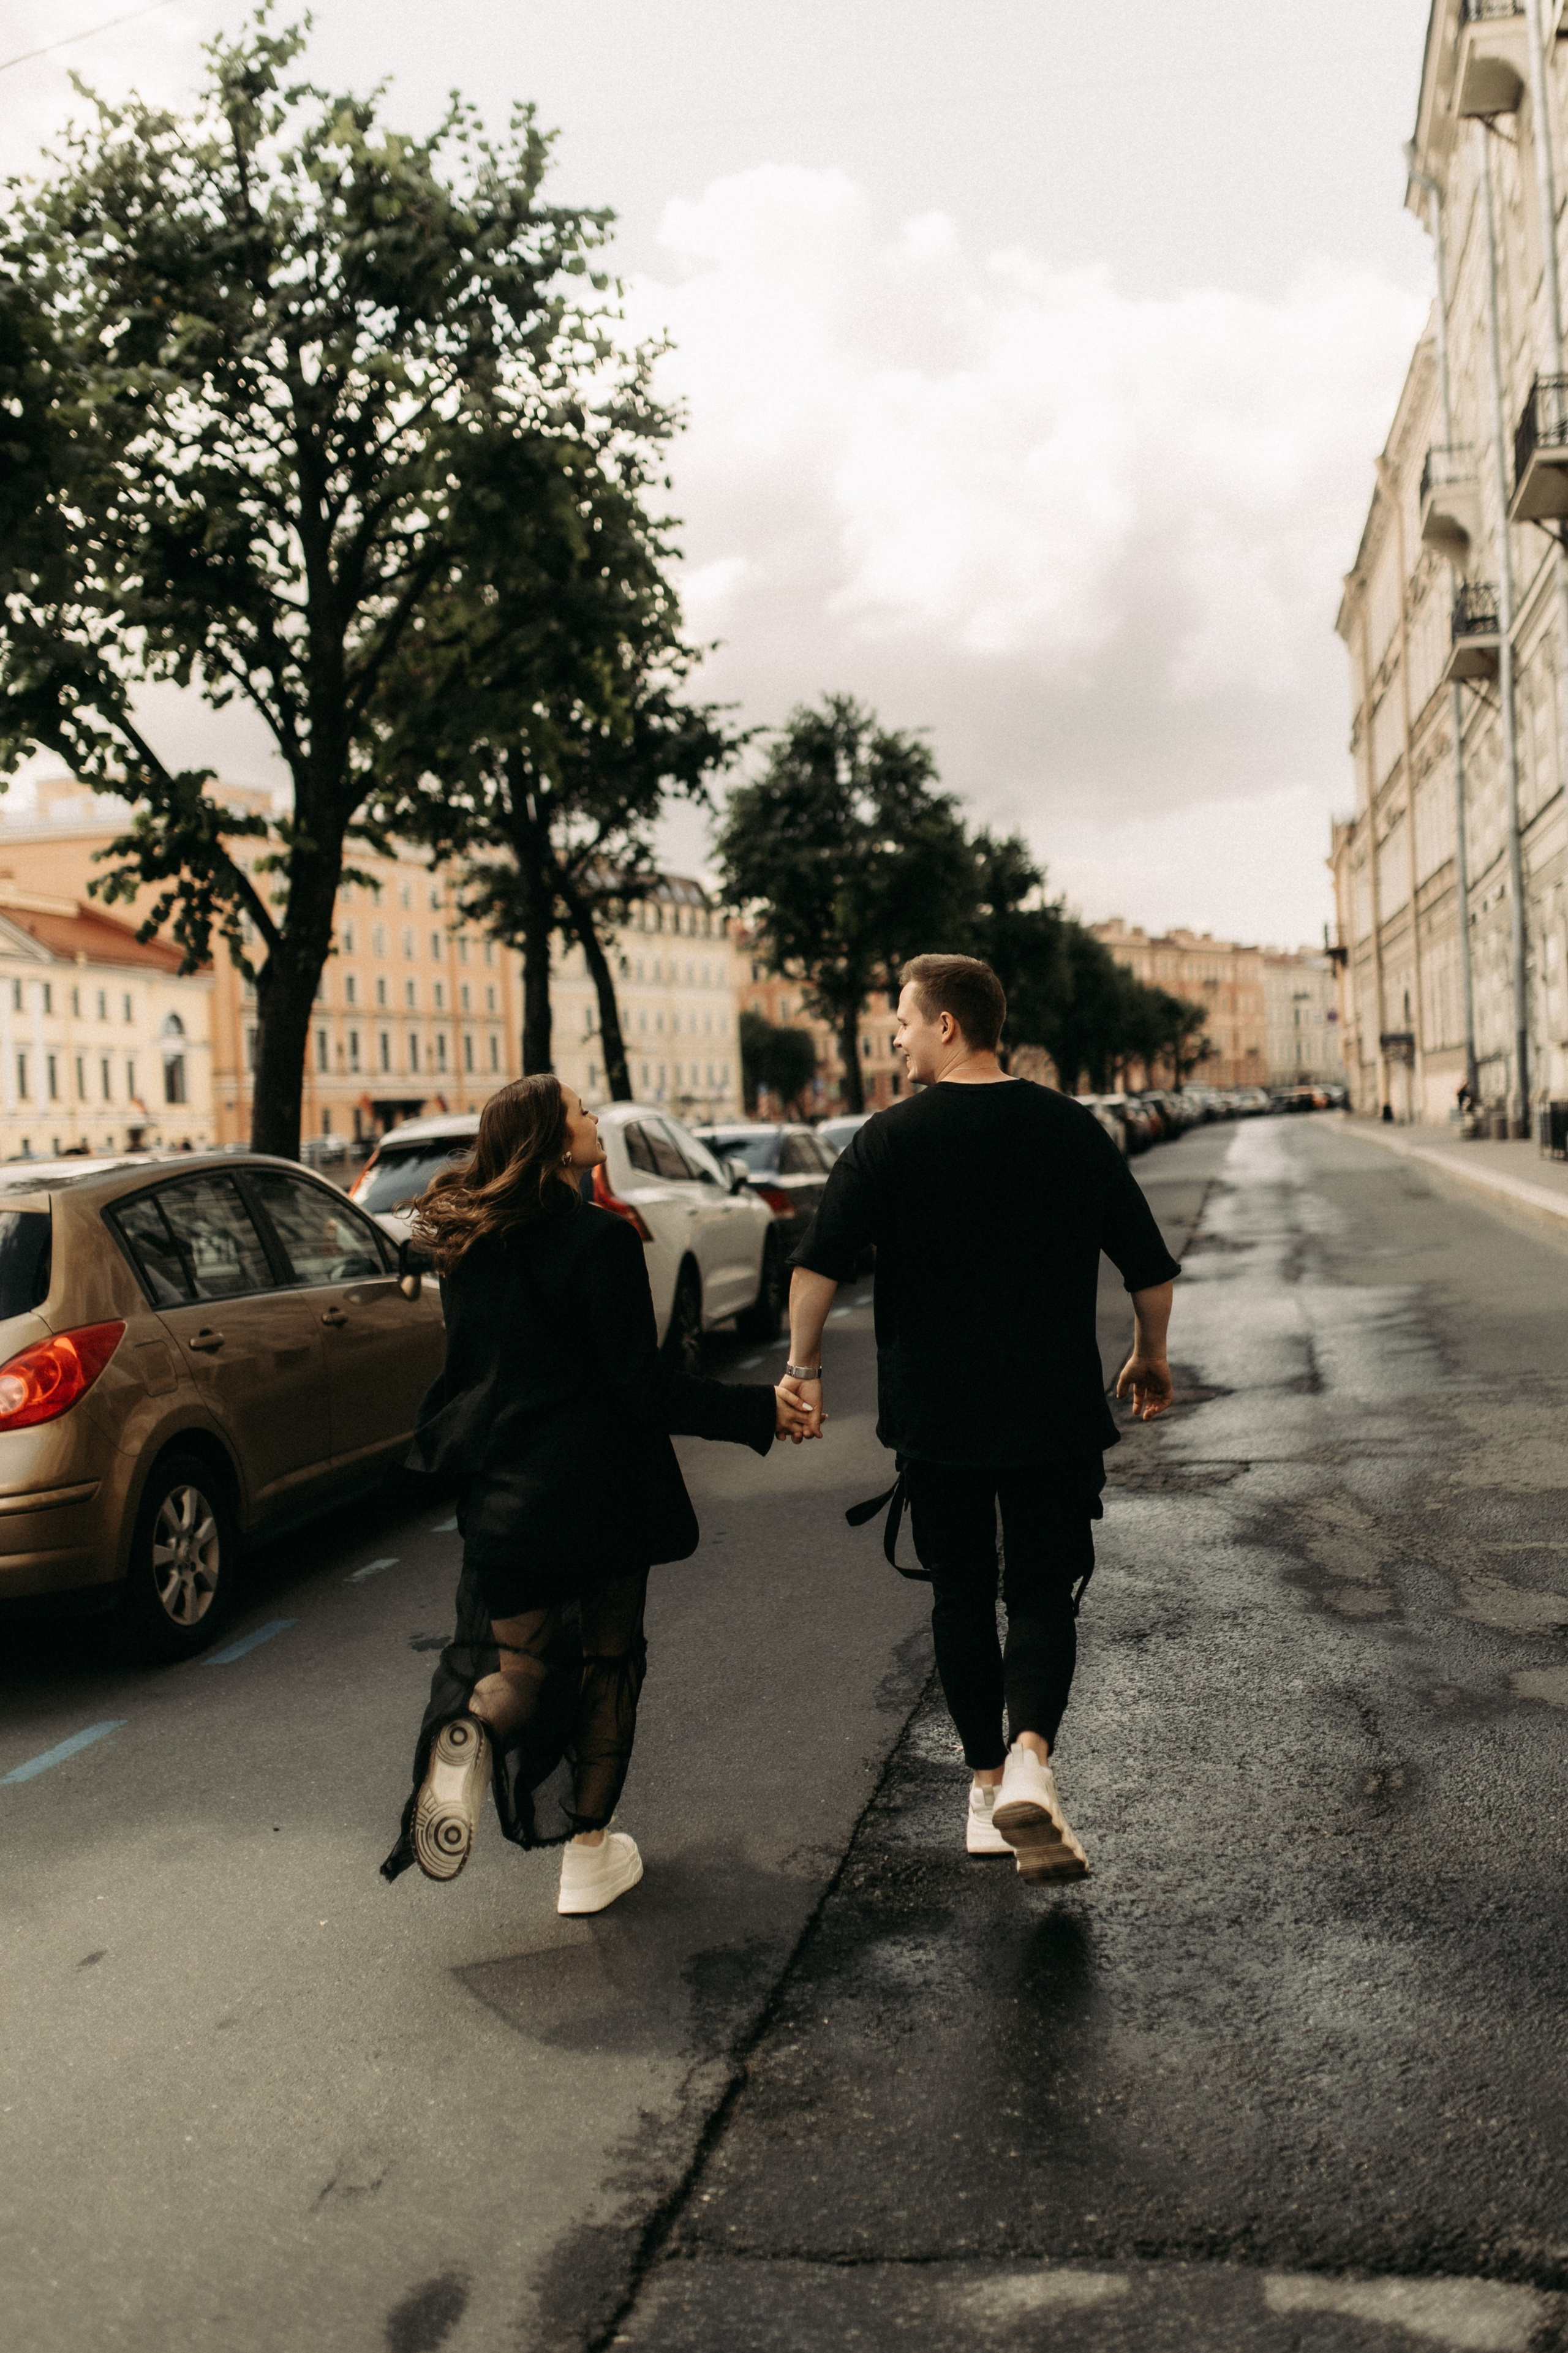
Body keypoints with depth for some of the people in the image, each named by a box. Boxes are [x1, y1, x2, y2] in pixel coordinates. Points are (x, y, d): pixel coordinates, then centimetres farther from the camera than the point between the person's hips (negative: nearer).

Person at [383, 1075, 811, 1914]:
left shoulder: (466, 1244, 3)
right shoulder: (599, 1238, -17)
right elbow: (643, 1386, -17)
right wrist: (760, 1411, -10)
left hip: (498, 1493, 5)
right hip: (594, 1491, -5)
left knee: (519, 1653, 17)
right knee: (605, 1661, 12)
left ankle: (470, 1729, -16)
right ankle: (588, 1854, 18)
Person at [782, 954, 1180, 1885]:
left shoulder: (894, 1137, -6)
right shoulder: (1074, 1129, 2)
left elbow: (820, 1265, -13)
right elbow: (1152, 1269, 6)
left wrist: (804, 1366, 0)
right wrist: (1151, 1357, 21)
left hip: (934, 1415, -1)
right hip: (1056, 1414, 1)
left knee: (963, 1599, 14)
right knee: (1042, 1597, 7)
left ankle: (987, 1788, 23)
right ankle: (1030, 1763, -16)